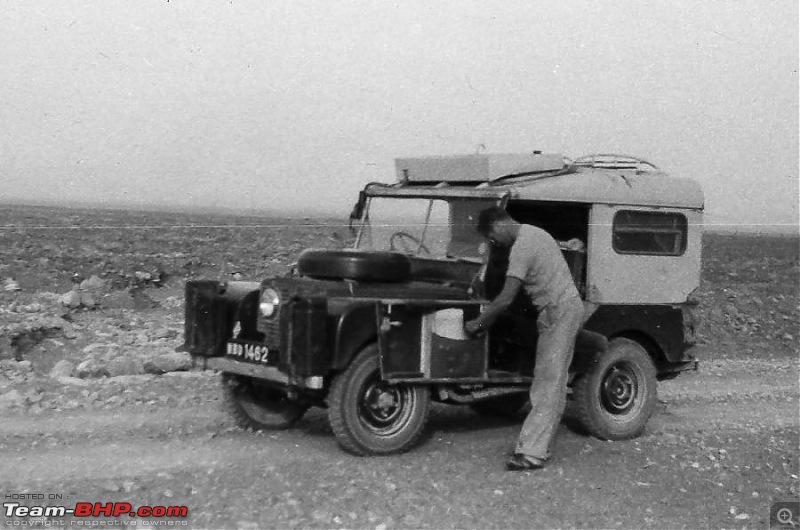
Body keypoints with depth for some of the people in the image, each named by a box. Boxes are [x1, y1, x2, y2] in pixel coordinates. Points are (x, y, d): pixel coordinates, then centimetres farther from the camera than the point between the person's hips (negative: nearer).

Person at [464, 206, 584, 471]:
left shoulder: (522, 247, -18)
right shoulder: (533, 232, 13)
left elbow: (506, 299, -20)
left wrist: (478, 323, -7)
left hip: (560, 313, -10)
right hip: (567, 307, 10)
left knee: (548, 384, -11)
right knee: (548, 382, 10)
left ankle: (532, 452, -11)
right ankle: (534, 445, 14)